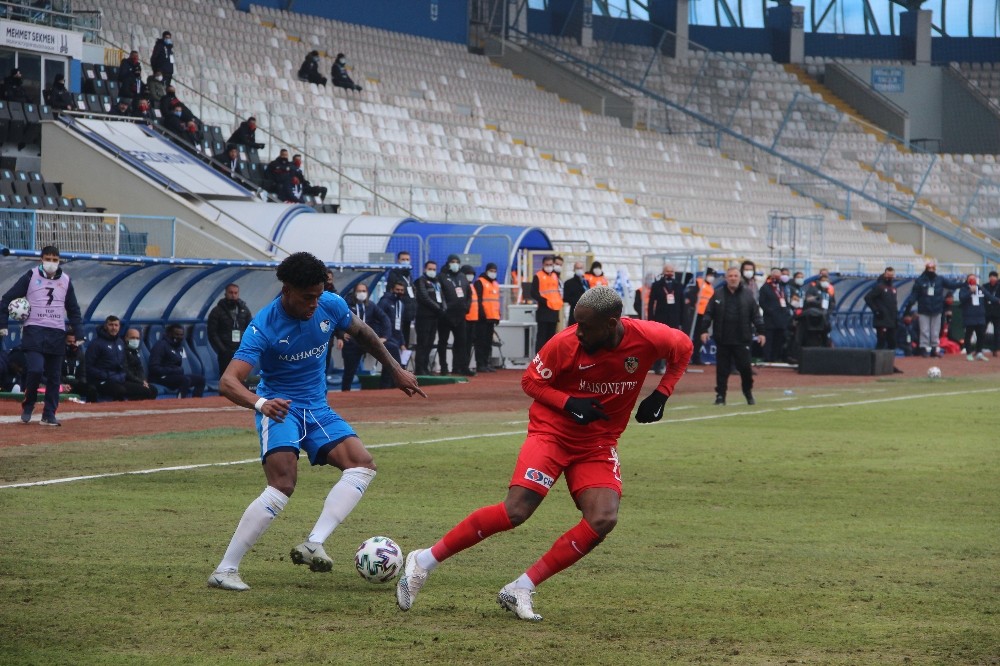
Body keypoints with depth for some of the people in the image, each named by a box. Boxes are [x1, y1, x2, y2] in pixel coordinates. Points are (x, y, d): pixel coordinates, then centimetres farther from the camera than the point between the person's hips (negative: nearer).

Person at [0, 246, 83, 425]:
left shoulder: (66, 281, 9)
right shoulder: (31, 277, -1)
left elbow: (73, 310, 16)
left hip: (57, 335, 4)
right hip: (34, 331, -4)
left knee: (54, 376, 2)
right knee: (35, 369, -18)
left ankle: (49, 415, 10)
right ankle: (28, 407, 4)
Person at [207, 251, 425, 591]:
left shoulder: (331, 306, -7)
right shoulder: (264, 327, -22)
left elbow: (361, 333, 17)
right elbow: (228, 381, -32)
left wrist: (396, 370, 19)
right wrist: (259, 403, -52)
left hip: (317, 407, 6)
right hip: (279, 407, -6)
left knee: (363, 464, -16)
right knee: (282, 486, -26)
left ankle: (313, 545, -26)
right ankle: (224, 570, -22)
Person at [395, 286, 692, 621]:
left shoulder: (648, 338, -15)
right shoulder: (566, 343, -19)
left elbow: (683, 347, 7)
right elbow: (530, 380, -5)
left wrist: (661, 394, -5)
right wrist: (570, 404, -21)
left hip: (599, 442, 3)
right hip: (552, 430, -3)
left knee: (603, 519, -18)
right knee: (516, 511, -20)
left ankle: (521, 589, -9)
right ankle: (424, 561, -7)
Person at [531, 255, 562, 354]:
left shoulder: (555, 276, 16)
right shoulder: (538, 276, -5)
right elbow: (534, 293, -12)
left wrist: (559, 301, 7)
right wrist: (545, 301, -20)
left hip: (554, 310, 7)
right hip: (543, 310, -7)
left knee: (551, 335, 10)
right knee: (541, 335, -8)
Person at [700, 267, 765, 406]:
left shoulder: (747, 294, 4)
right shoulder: (718, 294, 4)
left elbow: (756, 315, 4)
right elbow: (708, 313, 3)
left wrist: (760, 332, -1)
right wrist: (704, 330, -4)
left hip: (742, 339, -1)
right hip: (722, 339, 1)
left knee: (745, 367, 0)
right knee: (722, 369, 3)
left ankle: (748, 393, 19)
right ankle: (720, 395, 10)